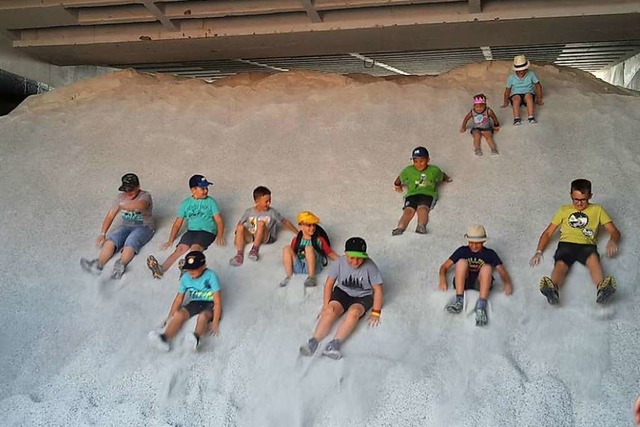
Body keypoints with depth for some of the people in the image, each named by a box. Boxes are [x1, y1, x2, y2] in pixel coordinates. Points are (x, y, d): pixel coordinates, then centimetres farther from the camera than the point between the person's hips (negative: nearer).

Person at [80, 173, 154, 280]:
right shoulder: (121, 197, 8)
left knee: (131, 242, -35)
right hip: (126, 226, 5)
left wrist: (123, 205, -54)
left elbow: (140, 205, -35)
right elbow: (110, 216, 6)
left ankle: (121, 264, -61)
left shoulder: (145, 196, -9)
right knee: (111, 240, -25)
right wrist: (102, 234, -7)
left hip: (143, 227, -5)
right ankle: (98, 264, -46)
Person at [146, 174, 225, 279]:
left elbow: (219, 220, 3)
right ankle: (161, 268, -50)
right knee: (181, 248, -26)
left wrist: (220, 236, -14)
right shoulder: (186, 203, 14)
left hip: (207, 231, -2)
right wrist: (170, 241, 5)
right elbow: (178, 223, 14)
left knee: (195, 247, -33)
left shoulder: (211, 201, 8)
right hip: (191, 231, 2)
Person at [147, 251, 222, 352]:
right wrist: (169, 317, 0)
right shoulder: (185, 278, -2)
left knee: (203, 316, -37)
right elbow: (179, 298, 4)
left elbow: (217, 301, -20)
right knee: (178, 314, -23)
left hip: (209, 304, -5)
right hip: (194, 303, 5)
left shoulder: (210, 276, -18)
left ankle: (196, 337, -66)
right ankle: (164, 338, -44)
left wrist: (215, 322, -25)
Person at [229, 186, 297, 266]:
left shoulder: (272, 212, 3)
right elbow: (240, 223, 12)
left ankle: (255, 249, -34)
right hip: (250, 237, 3)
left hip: (265, 238, -3)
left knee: (261, 223, -32)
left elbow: (285, 222, 8)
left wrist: (298, 233, 7)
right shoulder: (249, 212, 8)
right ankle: (239, 254, -35)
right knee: (240, 227, -27)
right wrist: (237, 236, -4)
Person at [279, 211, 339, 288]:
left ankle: (311, 278, -28)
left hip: (313, 267, -2)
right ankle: (289, 277, -18)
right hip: (298, 267, 2)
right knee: (287, 248, -18)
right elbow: (291, 254, 19)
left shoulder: (320, 240, 13)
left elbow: (330, 254, 13)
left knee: (309, 248, -30)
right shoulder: (296, 240, 16)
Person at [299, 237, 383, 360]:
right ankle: (313, 341, -36)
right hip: (342, 292, 2)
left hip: (363, 297, -2)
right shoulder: (339, 263, -14)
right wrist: (326, 306, -8)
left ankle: (334, 344, -45)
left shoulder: (370, 266, -20)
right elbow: (329, 284, -5)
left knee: (353, 313, -33)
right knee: (330, 311, -26)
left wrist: (375, 312, -14)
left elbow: (378, 289, -13)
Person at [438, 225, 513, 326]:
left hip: (481, 284, 0)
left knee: (487, 268, -28)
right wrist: (443, 280, -10)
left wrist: (507, 283, -16)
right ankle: (459, 301, -32)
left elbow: (503, 272, 7)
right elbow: (444, 267, 12)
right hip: (462, 283, 1)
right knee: (462, 262, -24)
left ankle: (481, 306, -38)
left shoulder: (489, 253, 16)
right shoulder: (462, 251, 16)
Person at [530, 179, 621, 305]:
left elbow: (614, 231, 16)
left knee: (593, 258, -37)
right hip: (566, 244, 0)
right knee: (560, 264, -35)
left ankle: (602, 288, -65)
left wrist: (612, 241, -10)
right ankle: (552, 290, -66)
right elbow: (548, 233, 20)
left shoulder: (597, 210, 23)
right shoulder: (564, 210, 25)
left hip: (587, 245, 0)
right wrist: (539, 251, 2)